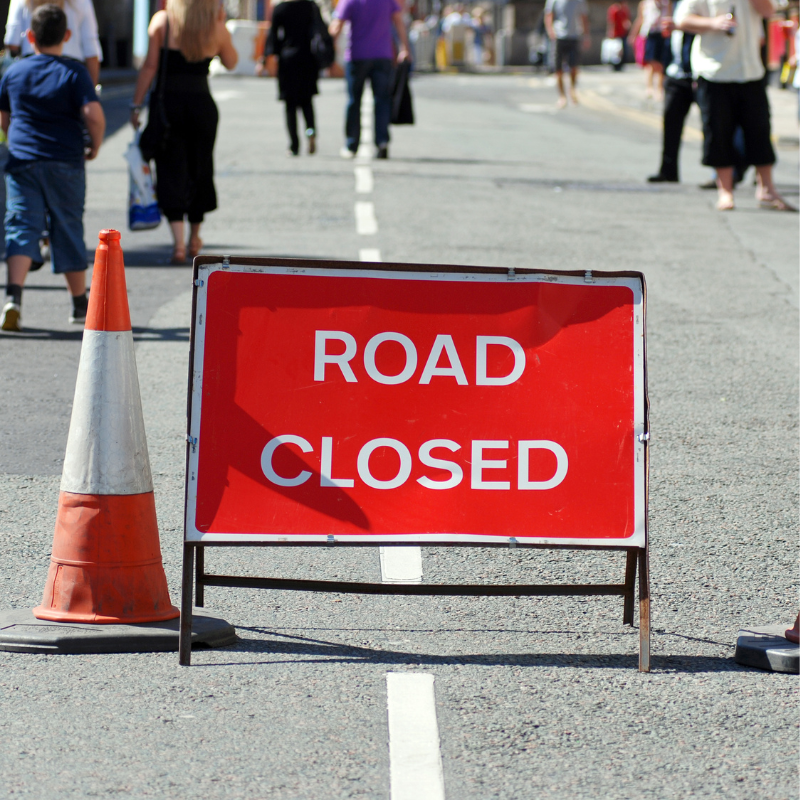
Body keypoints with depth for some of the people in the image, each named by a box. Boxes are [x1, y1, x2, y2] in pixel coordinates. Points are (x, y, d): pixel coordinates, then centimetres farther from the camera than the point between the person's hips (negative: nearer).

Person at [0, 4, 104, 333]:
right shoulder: (74, 72, -3)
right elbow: (93, 114, -14)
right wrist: (94, 147, 3)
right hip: (65, 163, -1)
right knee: (68, 228, 10)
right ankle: (80, 303, 19)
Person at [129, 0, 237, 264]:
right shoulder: (217, 28, 0)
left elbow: (150, 66, -7)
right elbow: (231, 62, 17)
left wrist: (136, 104, -2)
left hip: (168, 101, -2)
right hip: (202, 102, 2)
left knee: (170, 172, 0)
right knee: (199, 169, 17)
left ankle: (178, 242, -14)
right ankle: (194, 238, 29)